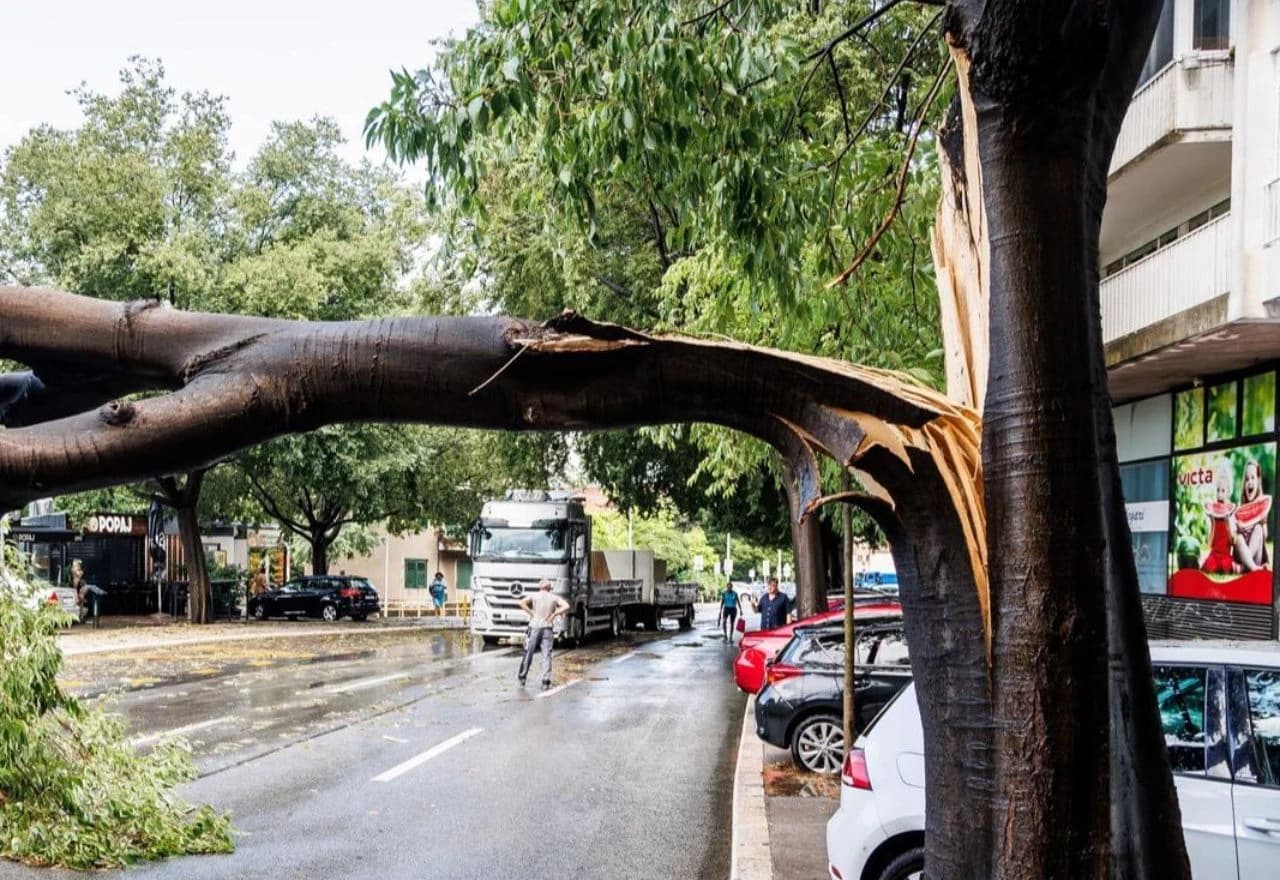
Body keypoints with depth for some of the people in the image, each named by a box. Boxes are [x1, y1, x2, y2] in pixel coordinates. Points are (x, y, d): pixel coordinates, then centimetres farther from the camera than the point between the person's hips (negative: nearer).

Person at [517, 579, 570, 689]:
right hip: (548, 628, 0)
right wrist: (554, 614, -4)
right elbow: (566, 606, -8)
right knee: (547, 655, 1)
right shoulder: (554, 598, 4)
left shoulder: (534, 596, 1)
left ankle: (522, 676, 23)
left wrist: (531, 613, -6)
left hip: (535, 627, 0)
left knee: (529, 653, 12)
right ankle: (546, 681, -5)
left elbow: (522, 603, -14)